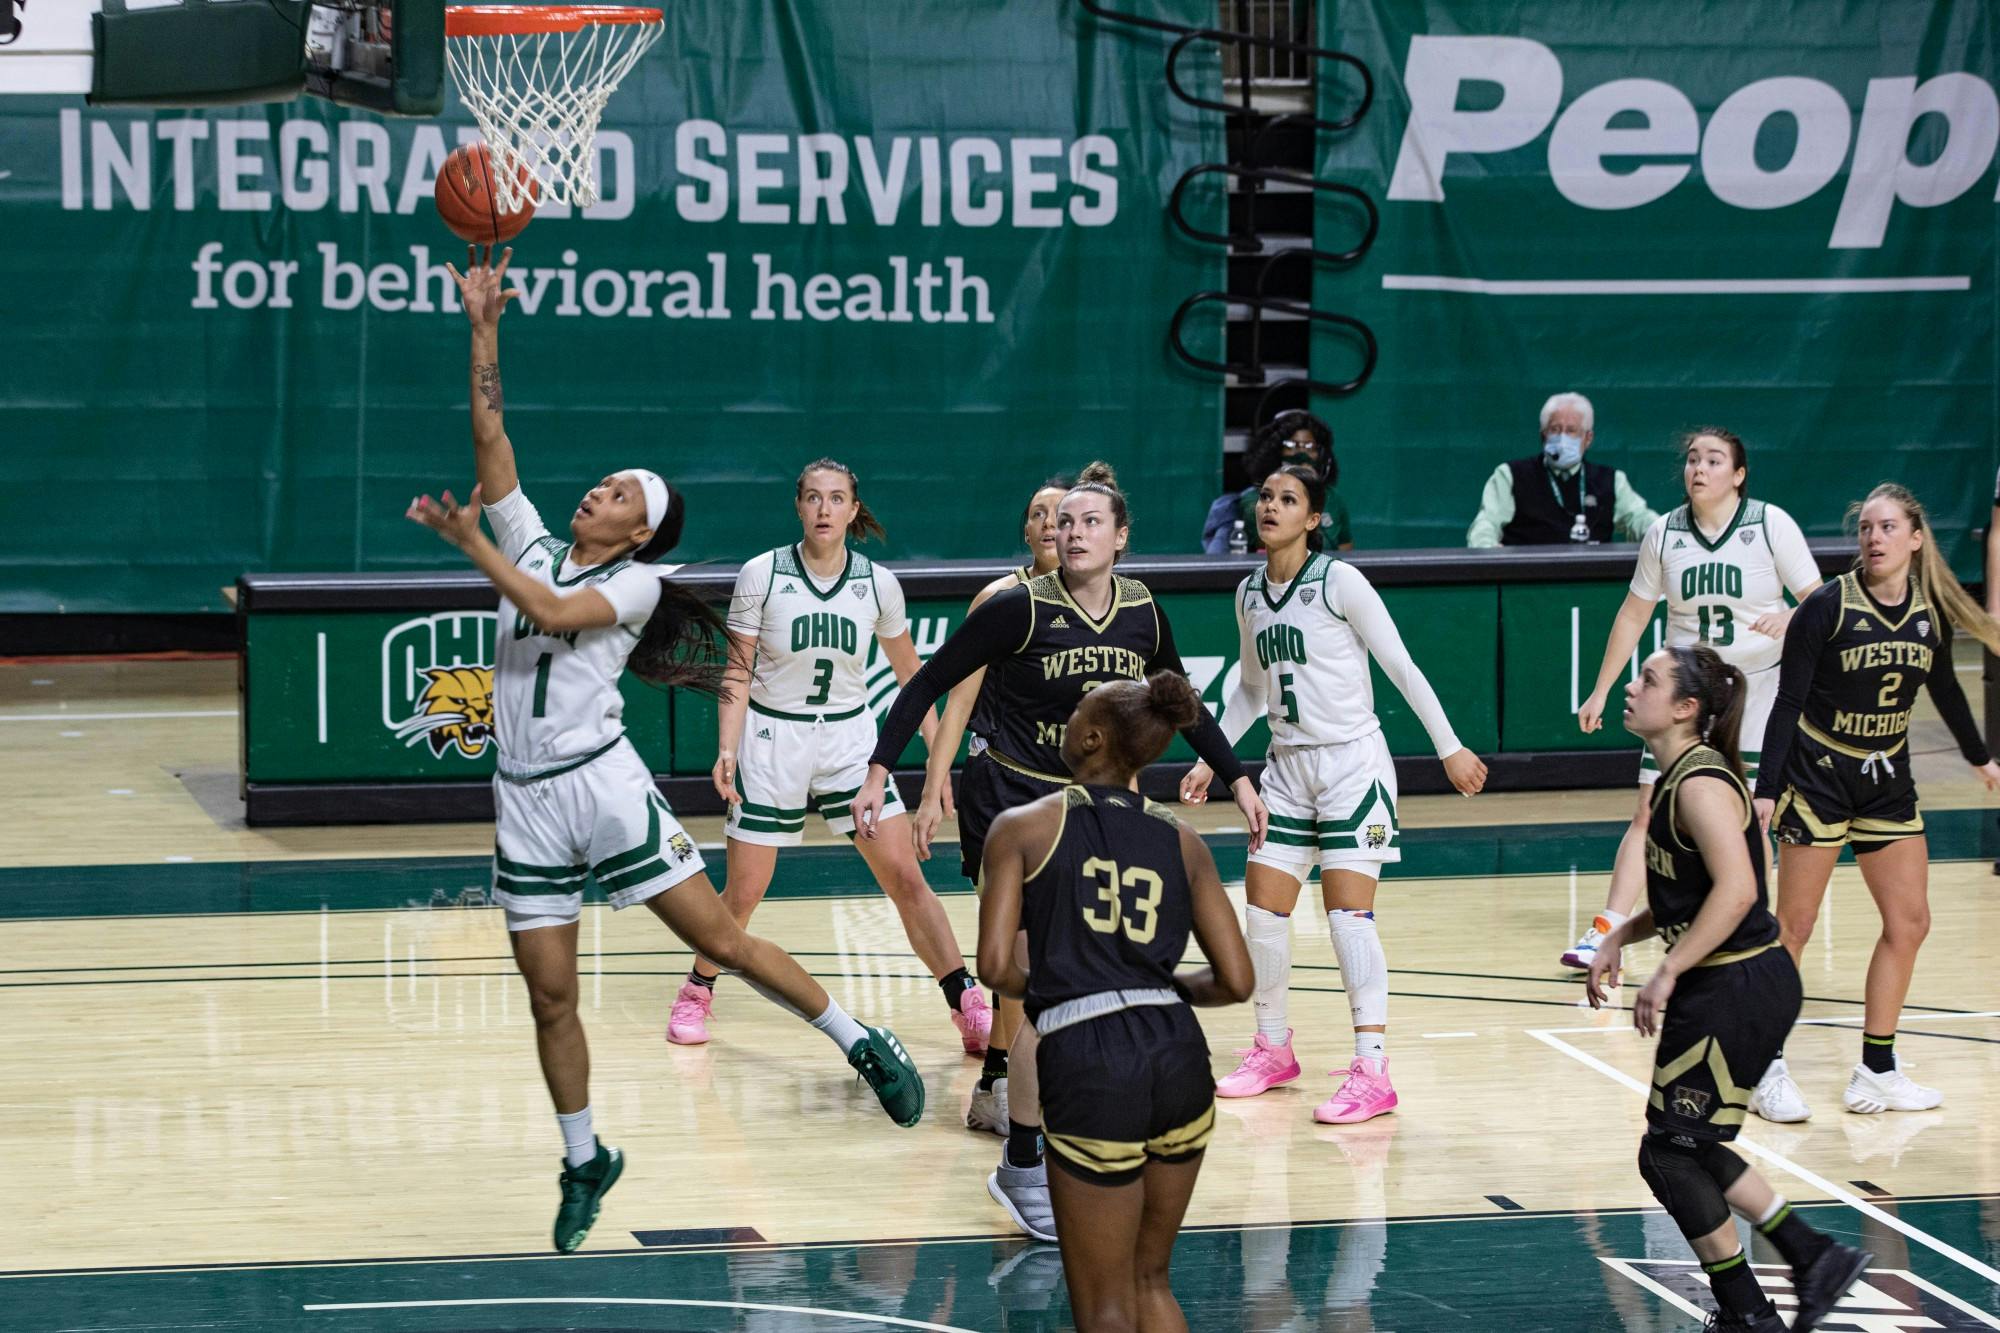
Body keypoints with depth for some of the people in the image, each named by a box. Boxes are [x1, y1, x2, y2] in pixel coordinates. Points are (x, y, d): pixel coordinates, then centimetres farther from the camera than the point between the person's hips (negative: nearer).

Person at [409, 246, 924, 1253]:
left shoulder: (634, 583, 1)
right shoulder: (532, 543, 14)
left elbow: (554, 614, -18)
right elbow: (490, 436, 7)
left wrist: (471, 545, -18)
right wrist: (484, 327, 1)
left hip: (601, 781, -4)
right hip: (524, 799, 4)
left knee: (719, 936, -6)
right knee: (549, 994, 5)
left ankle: (863, 1045, 8)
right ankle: (584, 1161, 19)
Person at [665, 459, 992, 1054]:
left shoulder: (879, 584, -4)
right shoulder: (762, 575, -10)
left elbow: (909, 671, 9)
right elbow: (737, 671, -4)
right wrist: (726, 750, -14)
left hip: (850, 738, 1)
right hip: (773, 737, -1)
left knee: (906, 877, -7)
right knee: (743, 894, 3)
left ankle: (970, 1010, -5)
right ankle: (697, 992, 29)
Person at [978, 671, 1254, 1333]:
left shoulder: (1021, 827, 2)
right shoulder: (1182, 842, 12)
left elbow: (995, 966, -7)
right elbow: (1236, 981, 8)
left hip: (1087, 1064, -4)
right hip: (1179, 1057, 4)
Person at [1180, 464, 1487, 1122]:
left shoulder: (1339, 581, -11)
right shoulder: (1249, 594, 8)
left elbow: (1401, 666, -8)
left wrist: (1450, 748, -8)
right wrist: (1211, 759, 17)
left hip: (1352, 760, -6)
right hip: (1288, 765, 6)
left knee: (1348, 913, -12)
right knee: (1262, 910, 4)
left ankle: (1371, 1071, -11)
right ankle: (1273, 1049, 23)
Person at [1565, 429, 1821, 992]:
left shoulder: (1771, 525, -6)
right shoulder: (1665, 533, 2)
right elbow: (1633, 615, 11)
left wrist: (1790, 618, -29)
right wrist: (1600, 692, 11)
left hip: (1757, 688, -2)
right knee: (1649, 813, -5)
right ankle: (1605, 933, -4)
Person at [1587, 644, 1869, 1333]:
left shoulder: (1700, 784, -18)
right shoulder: (1676, 778, 12)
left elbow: (1735, 889, -30)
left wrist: (1666, 974, -27)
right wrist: (1618, 939, 12)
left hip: (1738, 990, -10)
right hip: (1726, 987, 10)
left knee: (1670, 1152, -1)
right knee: (1691, 1149, 16)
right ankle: (1816, 1257, 21)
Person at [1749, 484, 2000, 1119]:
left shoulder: (1931, 612, 0)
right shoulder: (1828, 606, -14)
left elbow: (1944, 689, 19)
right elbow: (1788, 703, -12)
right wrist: (1766, 790, -18)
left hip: (1888, 782, 5)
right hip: (1818, 775, -5)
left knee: (1909, 924, 4)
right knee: (1794, 924, -2)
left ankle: (1876, 1068, 13)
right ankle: (1768, 1068, 6)